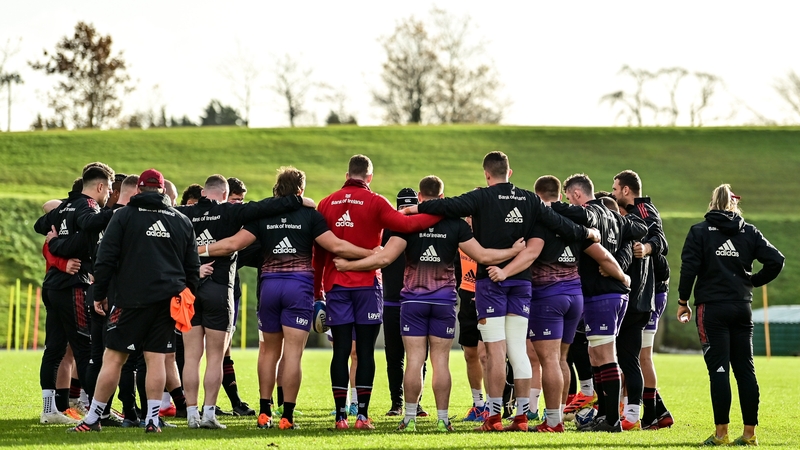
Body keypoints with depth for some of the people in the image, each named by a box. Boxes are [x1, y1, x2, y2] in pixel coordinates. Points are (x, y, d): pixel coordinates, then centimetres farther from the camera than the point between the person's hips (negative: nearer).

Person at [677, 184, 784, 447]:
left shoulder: (700, 231, 0)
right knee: (745, 368, 8)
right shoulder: (749, 232, 8)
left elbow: (689, 266, -9)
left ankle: (721, 432, -6)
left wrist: (683, 301, -1)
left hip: (712, 308, -3)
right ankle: (749, 433, 8)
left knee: (719, 369, -4)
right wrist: (753, 281, 12)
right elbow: (776, 260, 0)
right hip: (742, 307, 3)